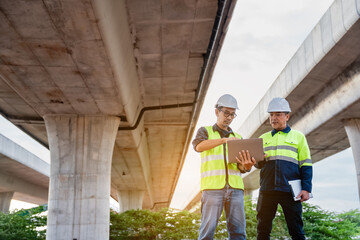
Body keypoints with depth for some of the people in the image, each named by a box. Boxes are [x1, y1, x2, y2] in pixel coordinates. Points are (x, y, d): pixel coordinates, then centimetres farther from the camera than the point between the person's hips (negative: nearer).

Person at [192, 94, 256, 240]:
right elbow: (198, 146, -11)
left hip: (235, 187, 3)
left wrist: (246, 166, -13)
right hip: (212, 187, -3)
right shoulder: (205, 131, 13)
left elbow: (241, 167, 13)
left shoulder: (237, 138, 22)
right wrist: (224, 140, -24)